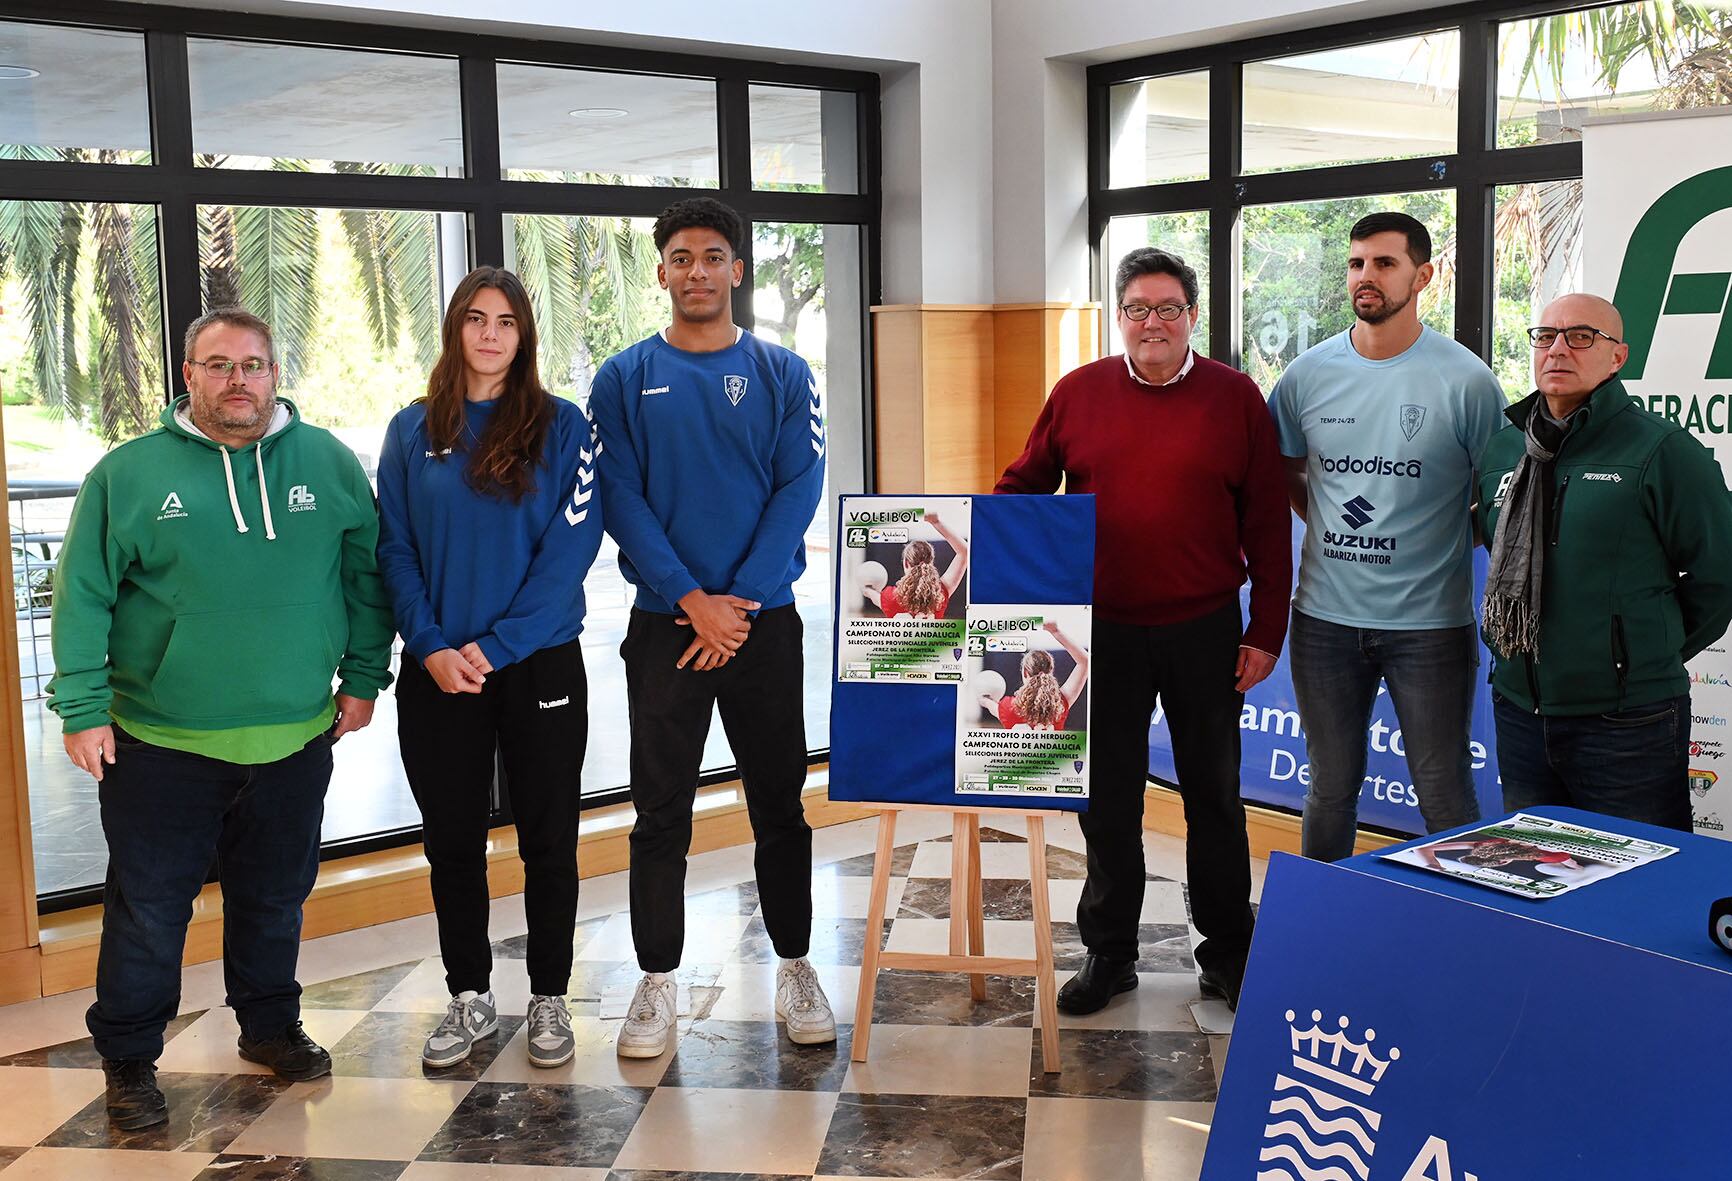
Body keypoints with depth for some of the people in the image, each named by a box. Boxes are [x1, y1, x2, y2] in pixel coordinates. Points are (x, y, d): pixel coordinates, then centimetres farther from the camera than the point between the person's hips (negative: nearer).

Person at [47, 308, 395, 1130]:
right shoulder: (127, 473, -2)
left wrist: (363, 676, 6)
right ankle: (128, 1059, 23)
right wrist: (83, 707, -7)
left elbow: (365, 573, 9)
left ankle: (270, 1025, 36)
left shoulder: (329, 463, 2)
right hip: (159, 745, -2)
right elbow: (83, 596, -2)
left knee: (275, 896, 17)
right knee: (148, 908, 7)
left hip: (294, 737, 2)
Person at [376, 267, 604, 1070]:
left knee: (547, 840, 6)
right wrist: (430, 646, -12)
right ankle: (469, 997, 25)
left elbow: (571, 544, -9)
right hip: (438, 673, 2)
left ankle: (549, 1000, 20)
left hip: (540, 666, -2)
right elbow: (394, 549, 3)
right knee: (452, 843, 10)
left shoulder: (561, 426, -1)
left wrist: (497, 645, -16)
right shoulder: (413, 431, 6)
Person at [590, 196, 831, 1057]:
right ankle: (657, 983, 16)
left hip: (765, 621, 0)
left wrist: (740, 602, -13)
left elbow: (797, 492, -4)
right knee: (660, 813, 5)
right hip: (663, 625, 0)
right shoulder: (625, 379, 3)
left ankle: (795, 970, 22)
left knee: (780, 804, 8)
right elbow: (620, 499, -4)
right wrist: (693, 599, -14)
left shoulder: (782, 375, 4)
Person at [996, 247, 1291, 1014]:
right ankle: (1108, 953, 23)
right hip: (1103, 631, 1)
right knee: (1107, 798, 9)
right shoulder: (1077, 394, 3)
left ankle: (1227, 953, 26)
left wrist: (1266, 632, -2)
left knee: (1213, 794, 11)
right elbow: (1024, 485, 12)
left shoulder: (1235, 398, -1)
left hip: (1205, 632, -1)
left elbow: (1267, 521, 0)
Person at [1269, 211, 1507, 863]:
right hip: (1325, 616, 3)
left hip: (1429, 621, -3)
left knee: (1445, 797, 4)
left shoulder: (1465, 381, -8)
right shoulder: (1308, 374, 2)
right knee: (1331, 791, 16)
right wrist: (1335, 530, 7)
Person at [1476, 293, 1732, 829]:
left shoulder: (1664, 451, -9)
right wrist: (1528, 649, 14)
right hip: (1518, 710, 6)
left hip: (1626, 724, -5)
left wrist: (1652, 655, 2)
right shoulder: (1501, 450, 8)